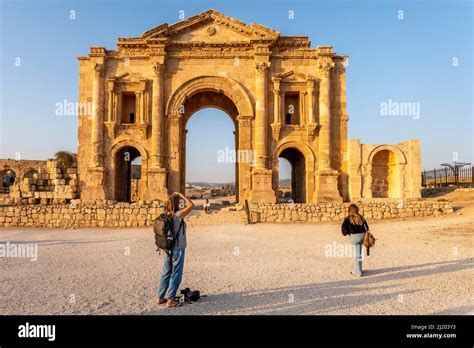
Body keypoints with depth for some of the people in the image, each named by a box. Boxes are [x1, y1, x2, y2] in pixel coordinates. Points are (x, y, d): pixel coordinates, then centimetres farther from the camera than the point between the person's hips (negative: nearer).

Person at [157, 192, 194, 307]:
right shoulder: (178, 215, -18)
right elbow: (191, 204, -15)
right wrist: (180, 194, -8)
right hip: (178, 249, -7)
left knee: (166, 273, 17)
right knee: (175, 275, 4)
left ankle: (160, 297, 26)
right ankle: (170, 299, 9)